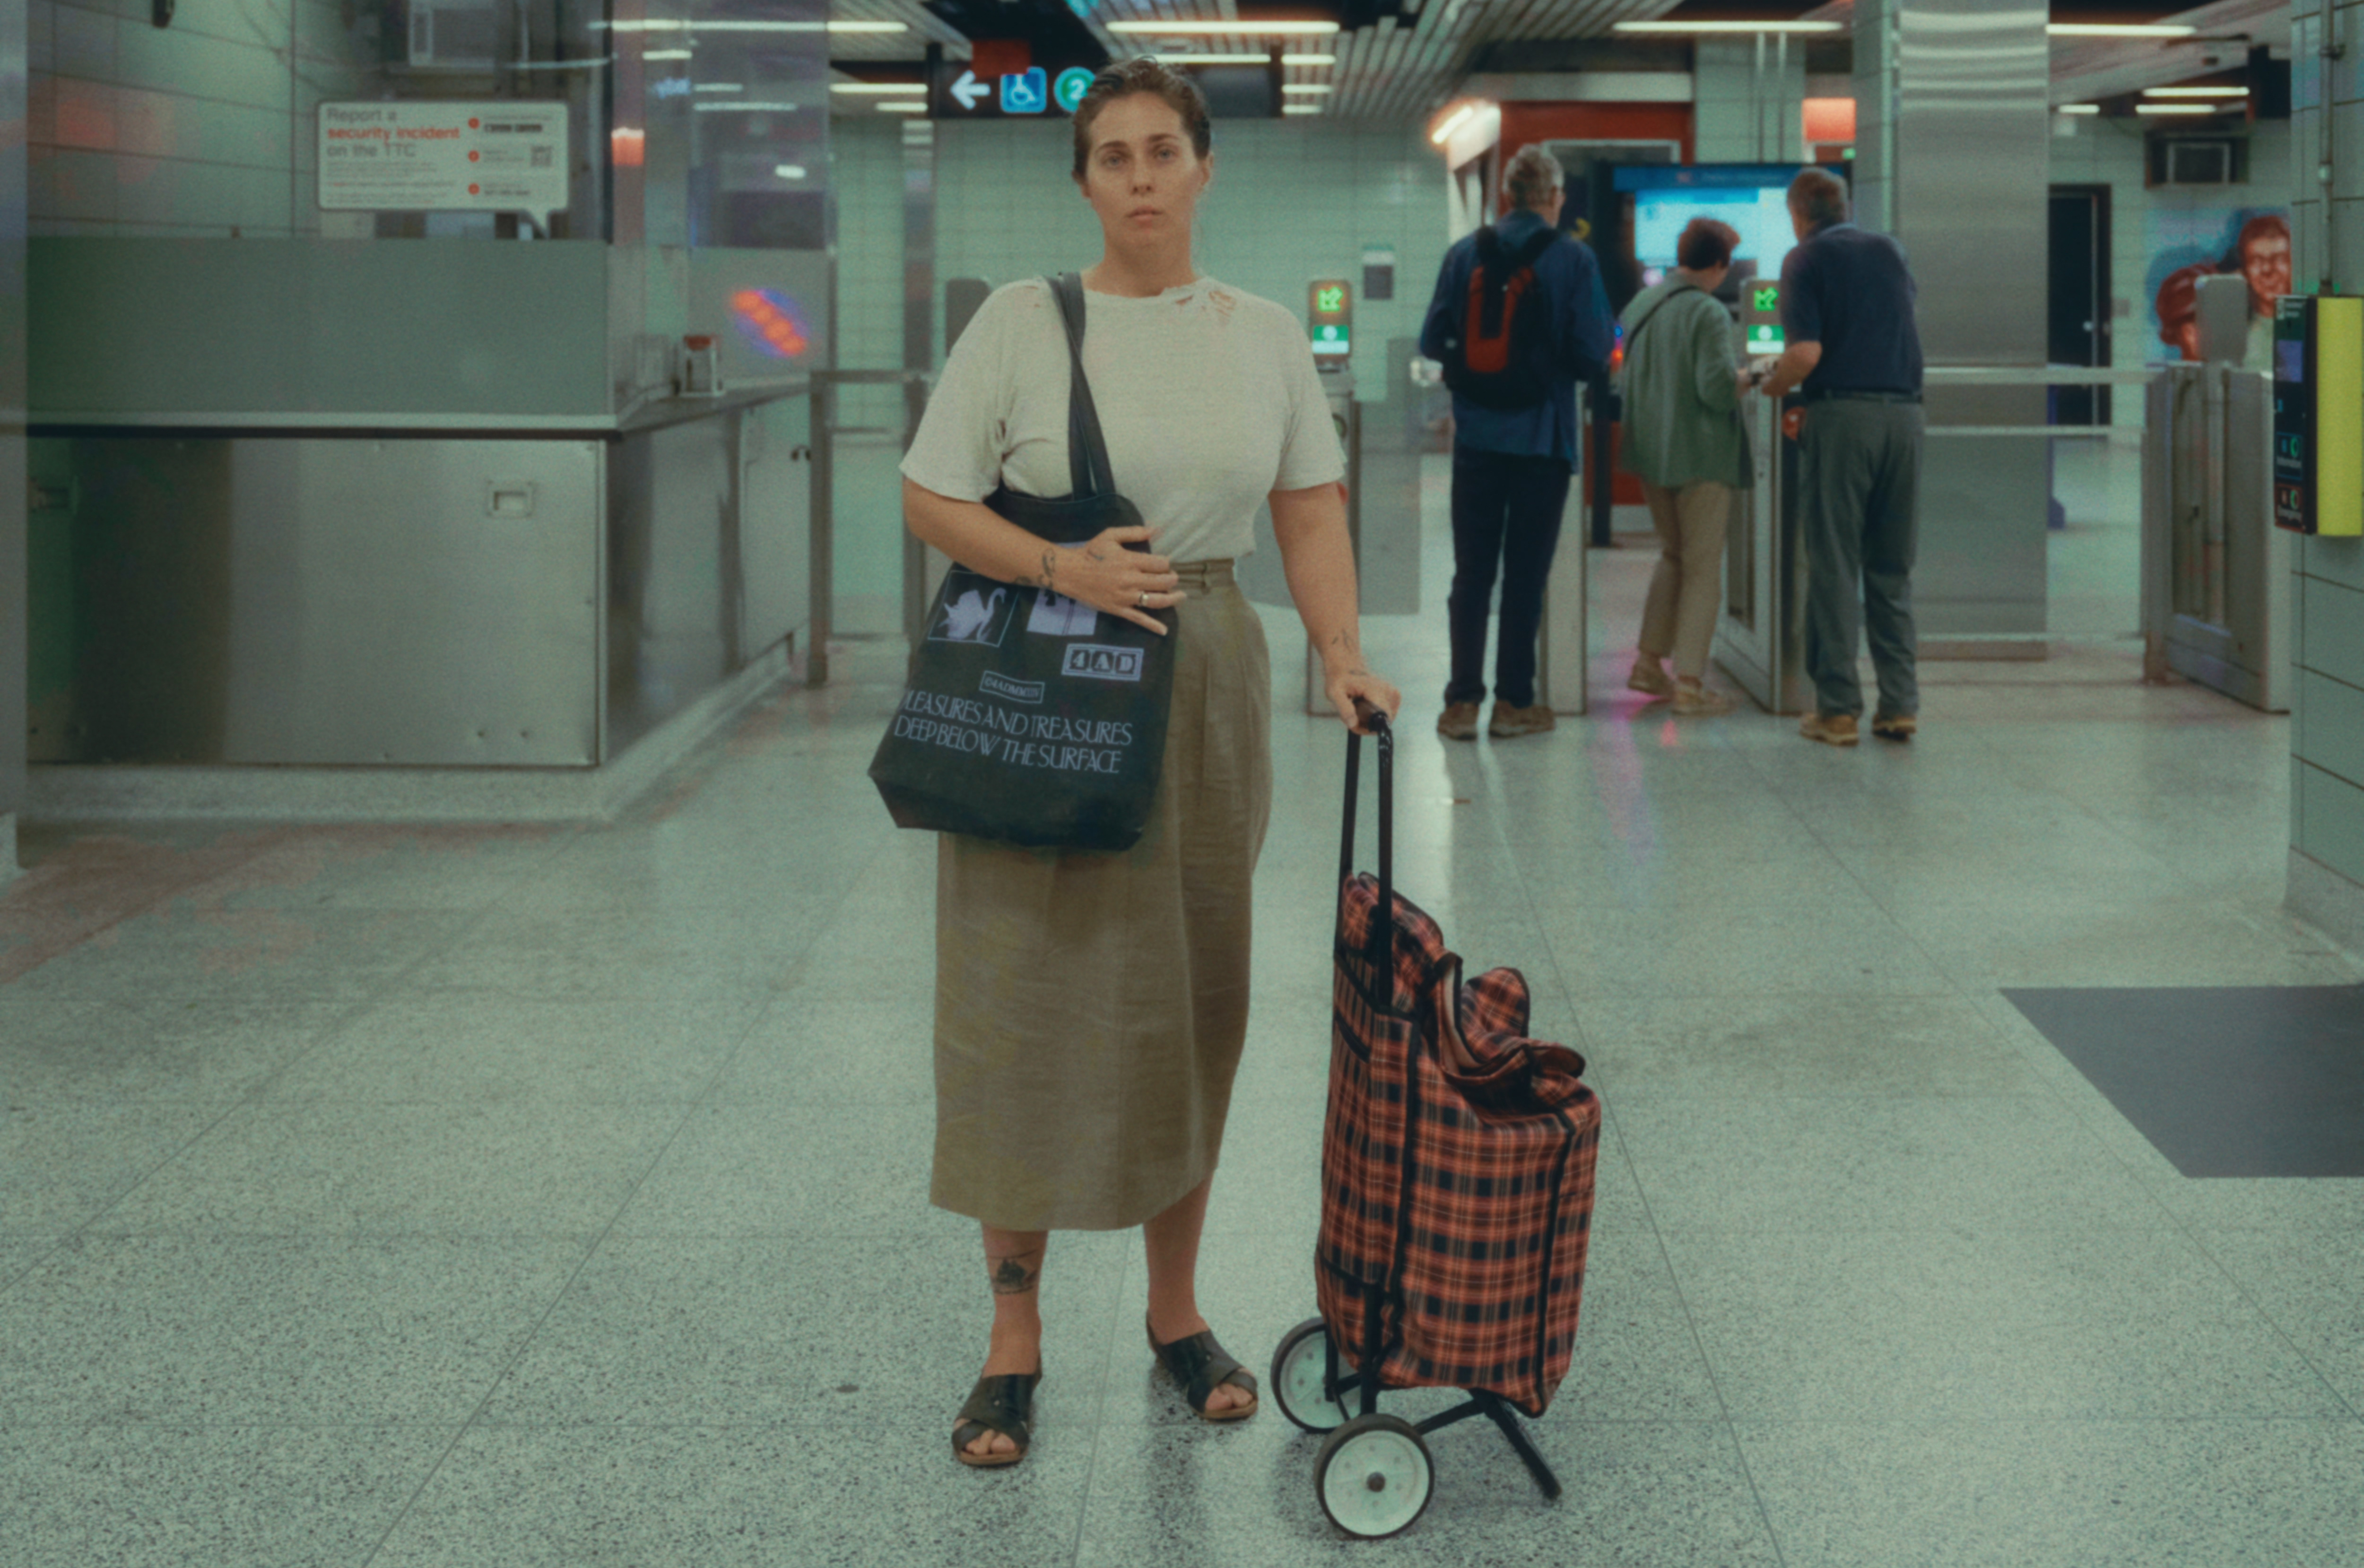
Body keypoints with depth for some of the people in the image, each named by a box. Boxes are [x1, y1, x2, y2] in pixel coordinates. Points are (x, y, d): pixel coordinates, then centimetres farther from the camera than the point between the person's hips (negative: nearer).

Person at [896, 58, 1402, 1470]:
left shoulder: (1266, 335, 5)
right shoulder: (1025, 321, -4)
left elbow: (1312, 511, 6)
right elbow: (931, 500, -4)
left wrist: (1345, 657, -7)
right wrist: (1061, 567, -19)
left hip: (1206, 685, 3)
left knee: (1190, 999, 9)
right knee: (1025, 1001, -2)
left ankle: (1178, 1311, 24)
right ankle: (1015, 1342, 9)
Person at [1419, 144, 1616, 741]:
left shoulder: (1464, 254, -1)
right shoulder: (1574, 259, -6)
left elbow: (1432, 342, 2)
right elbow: (1594, 352, -10)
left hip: (1478, 435, 2)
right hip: (1543, 437, -1)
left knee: (1471, 572, 7)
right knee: (1526, 573, 6)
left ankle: (1463, 701, 6)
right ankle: (1514, 702, 9)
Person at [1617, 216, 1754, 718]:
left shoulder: (1641, 304, 6)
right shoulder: (1708, 313, -17)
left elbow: (1629, 372, 15)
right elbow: (1717, 387, -22)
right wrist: (1752, 376, -5)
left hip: (1650, 451, 7)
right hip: (1700, 455, -7)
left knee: (1673, 556, 23)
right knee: (1703, 568, 1)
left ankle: (1648, 663, 22)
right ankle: (1689, 684, -2)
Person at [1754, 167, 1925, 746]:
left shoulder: (1808, 259, 0)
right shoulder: (1890, 252, 17)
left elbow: (1806, 354, -11)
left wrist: (1769, 388, 9)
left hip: (1842, 415, -5)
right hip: (1903, 411, 5)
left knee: (1833, 567, 0)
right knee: (1892, 569, 11)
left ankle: (1838, 709, 0)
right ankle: (1899, 704, 8)